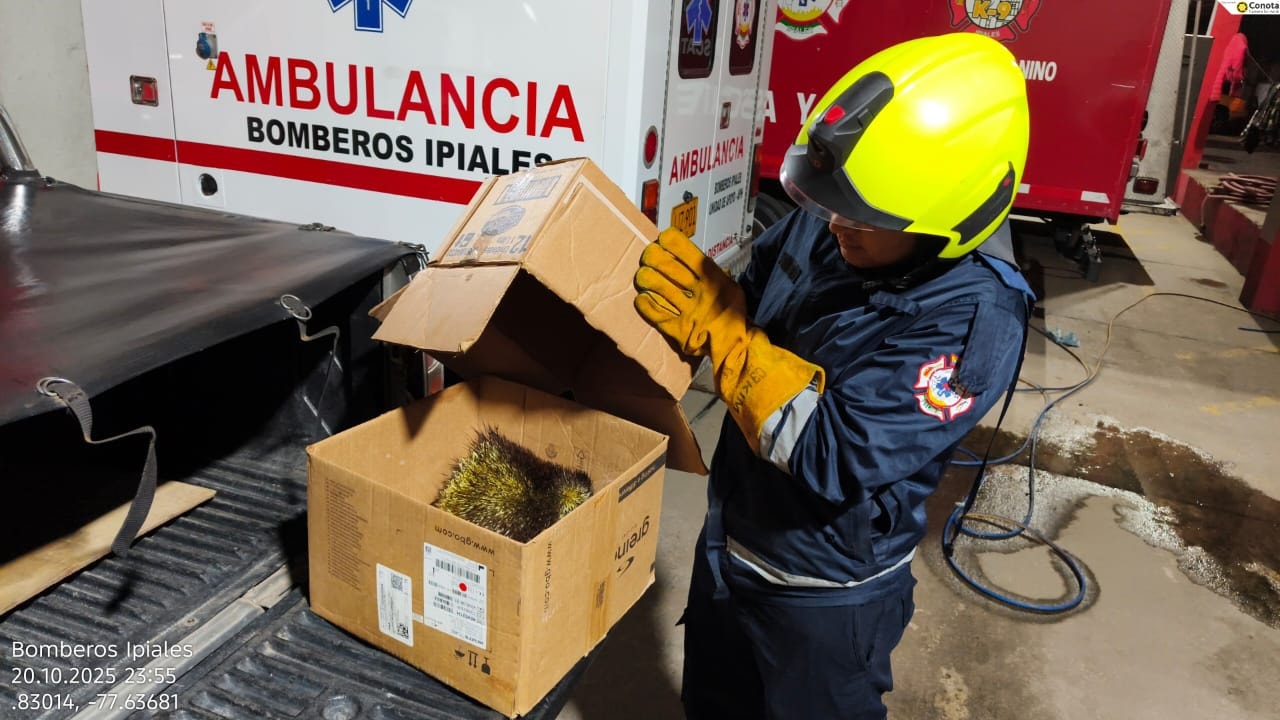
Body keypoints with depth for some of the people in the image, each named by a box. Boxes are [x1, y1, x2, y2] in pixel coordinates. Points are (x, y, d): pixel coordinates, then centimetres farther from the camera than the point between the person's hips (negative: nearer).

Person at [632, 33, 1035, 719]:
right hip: (726, 545, 6)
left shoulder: (974, 318, -29)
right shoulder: (818, 227, -11)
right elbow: (748, 299, 8)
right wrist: (687, 288, -12)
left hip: (825, 596, -6)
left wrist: (719, 327, -30)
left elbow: (834, 456, -33)